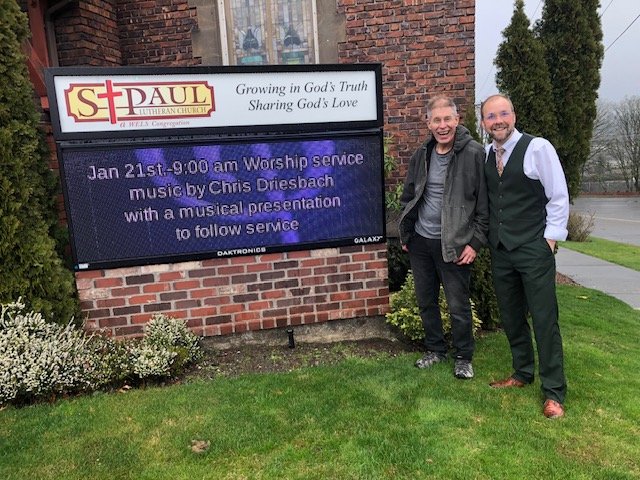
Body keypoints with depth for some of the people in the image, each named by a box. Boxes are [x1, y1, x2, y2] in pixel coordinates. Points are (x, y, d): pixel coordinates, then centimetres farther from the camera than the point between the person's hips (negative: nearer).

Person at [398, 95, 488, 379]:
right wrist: (405, 234, 12)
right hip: (420, 241, 5)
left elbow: (485, 204, -10)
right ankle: (435, 350, 34)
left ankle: (463, 357, 25)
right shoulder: (421, 156, 6)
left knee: (458, 306, 4)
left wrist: (476, 243, -12)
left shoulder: (474, 154, -10)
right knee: (426, 301, 15)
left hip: (454, 245, -5)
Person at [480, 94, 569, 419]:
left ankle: (554, 392, 13)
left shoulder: (537, 148, -9)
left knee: (544, 319, 0)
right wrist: (489, 239, 9)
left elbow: (559, 197, -7)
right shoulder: (485, 155, 7)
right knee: (511, 318, 14)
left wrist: (550, 239, -8)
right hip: (500, 251, 5)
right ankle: (523, 373, 32)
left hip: (534, 249, -5)